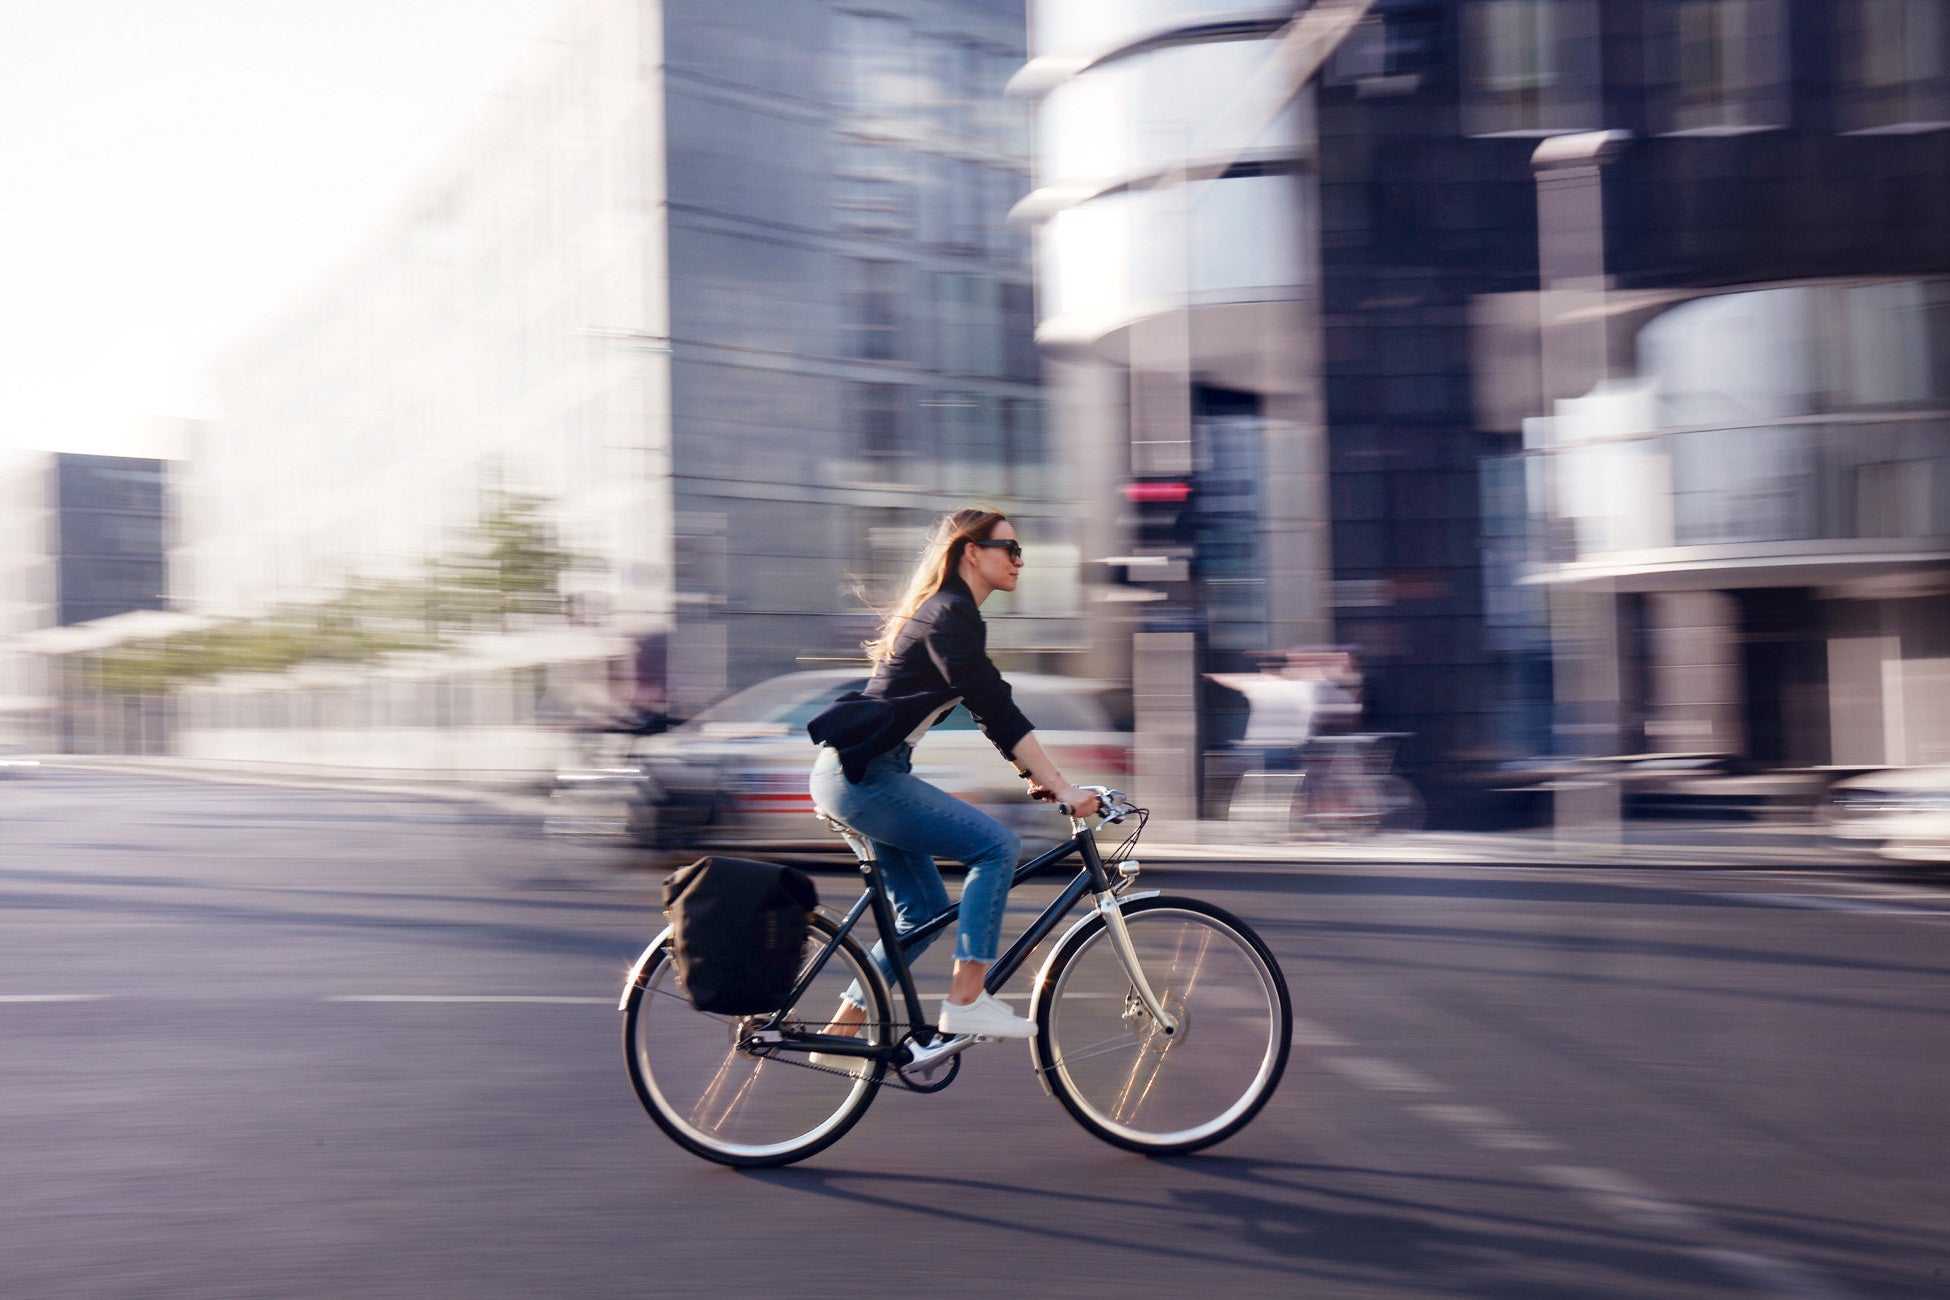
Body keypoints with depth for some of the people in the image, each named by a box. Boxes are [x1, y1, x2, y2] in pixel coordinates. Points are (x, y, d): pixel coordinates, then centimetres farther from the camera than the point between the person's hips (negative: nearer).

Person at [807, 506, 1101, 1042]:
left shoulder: (947, 612, 19)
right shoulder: (951, 615, -13)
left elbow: (991, 712, 23)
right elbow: (998, 712, -19)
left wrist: (1035, 775, 16)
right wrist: (1061, 787, -19)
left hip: (862, 773, 11)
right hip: (859, 773, -11)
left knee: (923, 908, 13)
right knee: (998, 846, -14)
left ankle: (842, 1030, 17)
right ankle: (965, 1000, -11)